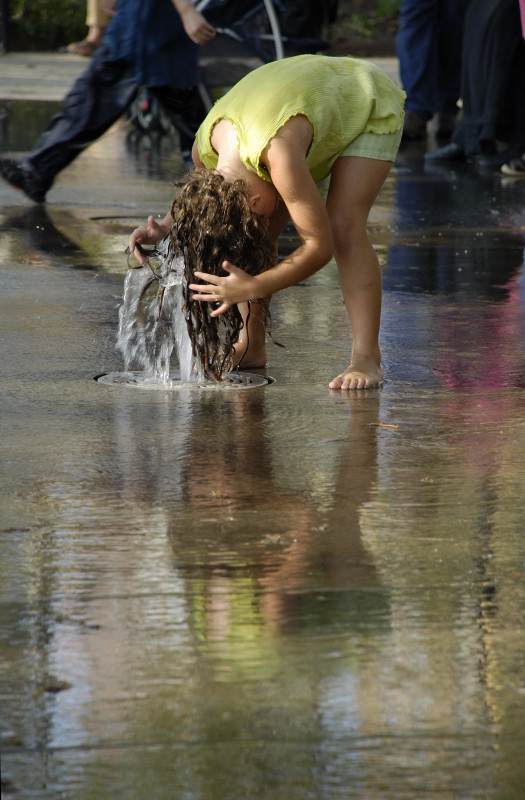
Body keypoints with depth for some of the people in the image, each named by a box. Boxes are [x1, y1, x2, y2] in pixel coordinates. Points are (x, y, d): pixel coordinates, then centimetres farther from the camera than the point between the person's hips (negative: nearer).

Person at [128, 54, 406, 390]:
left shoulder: (278, 154, -46)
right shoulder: (205, 148, -22)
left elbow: (320, 246, -38)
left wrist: (253, 288, -46)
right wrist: (166, 229, -16)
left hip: (370, 107, -7)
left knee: (343, 227, -25)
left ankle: (367, 358, -21)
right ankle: (251, 346, 8)